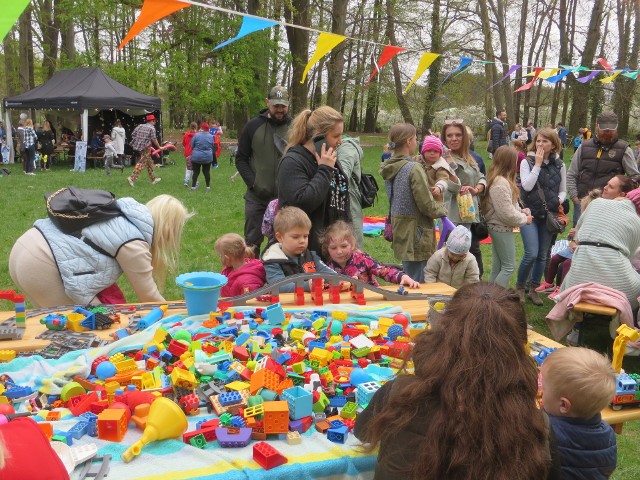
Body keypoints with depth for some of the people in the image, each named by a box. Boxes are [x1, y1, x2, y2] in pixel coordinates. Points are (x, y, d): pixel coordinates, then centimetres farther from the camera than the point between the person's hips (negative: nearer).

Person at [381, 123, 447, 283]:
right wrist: (443, 209, 1)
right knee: (418, 284, -1)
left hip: (400, 234, 9)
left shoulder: (388, 169, 6)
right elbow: (427, 206, -18)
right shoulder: (414, 169, -18)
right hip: (416, 237, -9)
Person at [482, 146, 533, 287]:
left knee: (497, 267, 14)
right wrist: (524, 219, -8)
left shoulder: (499, 179, 10)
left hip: (498, 228, 10)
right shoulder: (501, 183, -22)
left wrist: (521, 211, 1)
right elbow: (507, 213, -22)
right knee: (509, 266, -5)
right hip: (502, 228, -10)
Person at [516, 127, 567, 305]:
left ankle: (533, 288, 26)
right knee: (531, 254, -13)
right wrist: (537, 164, -16)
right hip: (529, 213, -3)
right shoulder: (527, 162, -4)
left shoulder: (559, 165, 4)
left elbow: (563, 190, 12)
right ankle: (519, 287, 9)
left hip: (549, 215, 3)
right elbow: (527, 186, -18)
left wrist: (559, 200, -9)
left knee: (542, 255, 10)